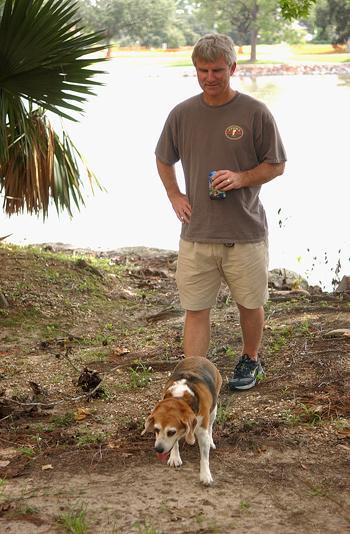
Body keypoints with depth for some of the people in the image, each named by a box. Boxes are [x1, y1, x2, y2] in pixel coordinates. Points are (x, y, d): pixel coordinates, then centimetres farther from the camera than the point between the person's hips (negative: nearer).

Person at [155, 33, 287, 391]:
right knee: (195, 309, 2)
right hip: (196, 232, 2)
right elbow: (163, 160, 19)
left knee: (250, 304, 14)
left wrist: (241, 178, -15)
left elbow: (276, 165, 1)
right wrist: (174, 197, 6)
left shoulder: (255, 113, -6)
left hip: (246, 231, -1)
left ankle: (250, 361, 39)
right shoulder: (182, 114, 3)